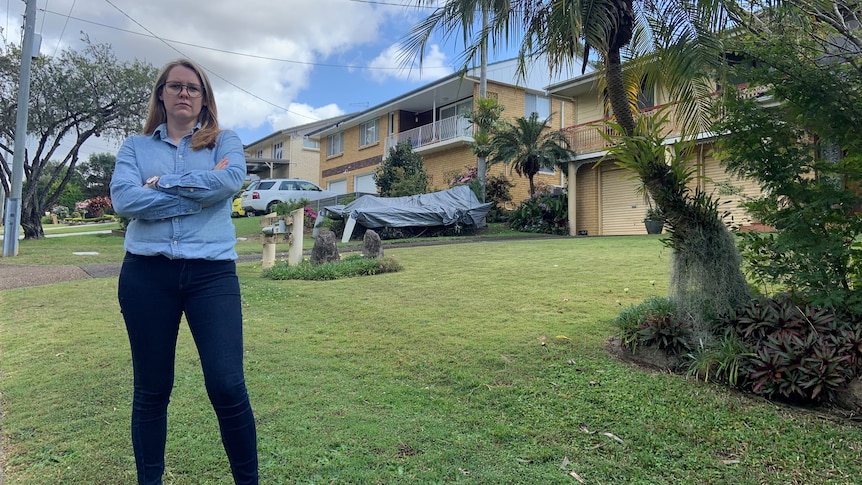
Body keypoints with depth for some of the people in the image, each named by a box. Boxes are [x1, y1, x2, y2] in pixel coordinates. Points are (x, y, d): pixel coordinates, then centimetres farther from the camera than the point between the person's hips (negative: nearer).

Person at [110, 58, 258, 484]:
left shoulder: (224, 141, 11)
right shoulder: (136, 146, 12)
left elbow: (232, 179, -12)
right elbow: (124, 200, -7)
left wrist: (163, 183, -5)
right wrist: (202, 190, -8)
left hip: (212, 272, -1)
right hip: (146, 274, 2)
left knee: (227, 387, -7)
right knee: (151, 389, 11)